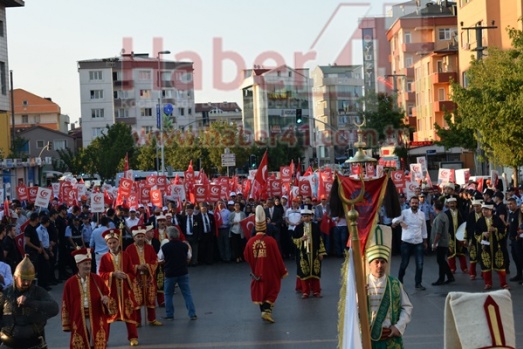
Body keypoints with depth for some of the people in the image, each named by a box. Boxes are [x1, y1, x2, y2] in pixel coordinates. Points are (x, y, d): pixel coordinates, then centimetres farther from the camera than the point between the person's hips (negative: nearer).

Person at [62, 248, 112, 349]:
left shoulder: (97, 280, 2)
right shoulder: (70, 283, -1)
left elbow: (107, 296, 8)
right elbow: (66, 306, 2)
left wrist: (107, 300, -16)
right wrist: (67, 325, 2)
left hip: (97, 321, 1)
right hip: (79, 322, -1)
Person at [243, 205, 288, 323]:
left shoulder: (250, 241, -9)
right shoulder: (271, 240, -17)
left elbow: (246, 257, 4)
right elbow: (278, 257, -12)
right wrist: (283, 271, -2)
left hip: (258, 272, 3)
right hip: (270, 272, -3)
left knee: (260, 290, 16)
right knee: (272, 290, 8)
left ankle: (264, 310, 21)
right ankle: (267, 310, -8)